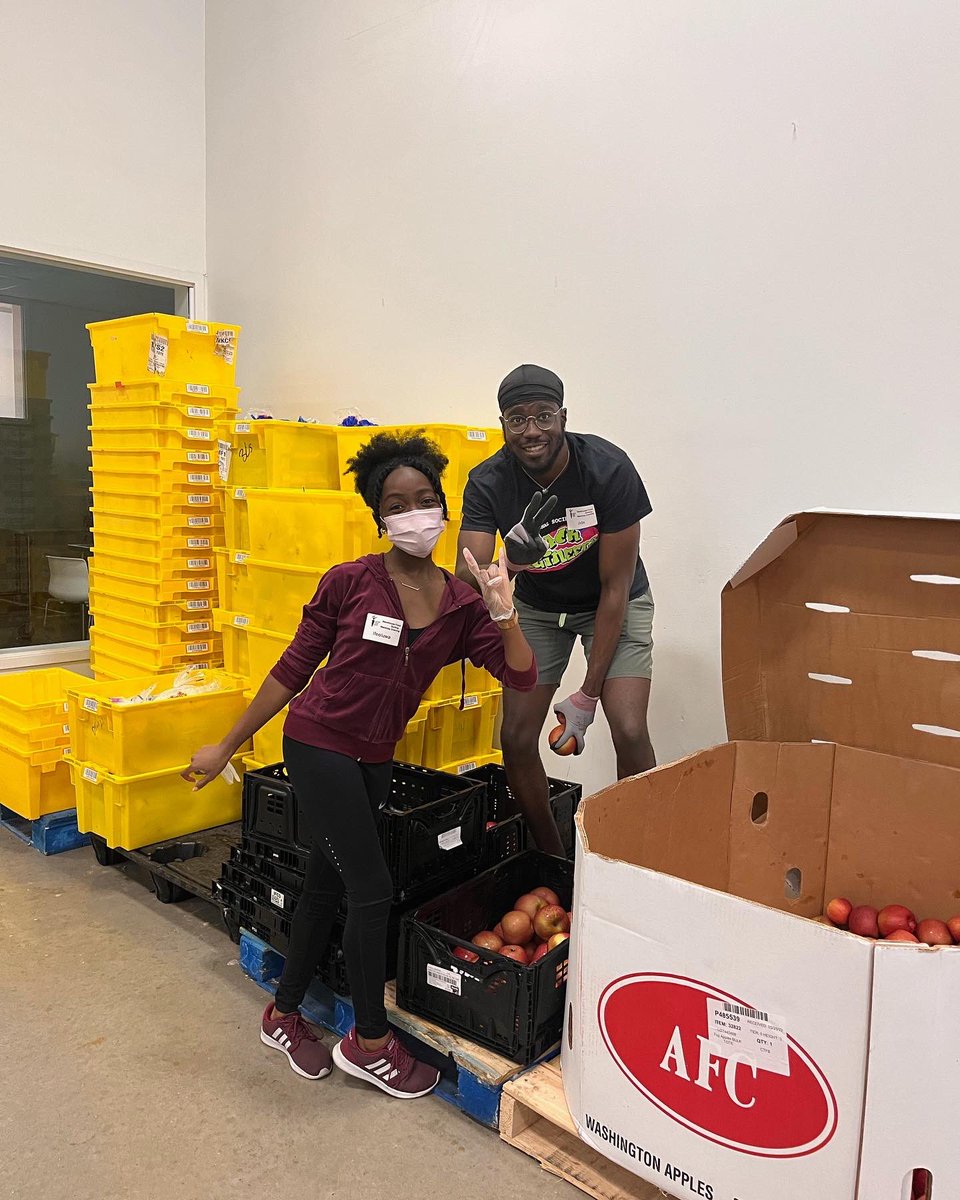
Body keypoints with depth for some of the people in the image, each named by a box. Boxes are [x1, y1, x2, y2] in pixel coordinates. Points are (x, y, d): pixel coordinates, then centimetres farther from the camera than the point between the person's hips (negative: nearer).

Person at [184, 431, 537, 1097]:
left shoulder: (461, 604, -2)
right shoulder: (349, 582, -13)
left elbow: (522, 677, -9)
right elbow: (293, 670, -5)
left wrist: (503, 612, -25)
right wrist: (226, 747, 0)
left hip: (375, 759, 5)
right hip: (319, 743, -5)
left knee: (325, 888, 16)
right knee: (373, 889, -4)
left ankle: (284, 1014, 39)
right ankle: (370, 1041, 19)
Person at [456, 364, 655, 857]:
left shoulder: (608, 469, -28)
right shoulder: (488, 483, -21)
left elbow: (614, 588, -23)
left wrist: (588, 694, -22)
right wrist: (506, 564, -54)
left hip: (613, 605, -2)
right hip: (537, 607, 3)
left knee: (630, 733, -19)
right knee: (516, 737, -4)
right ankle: (553, 861, 18)